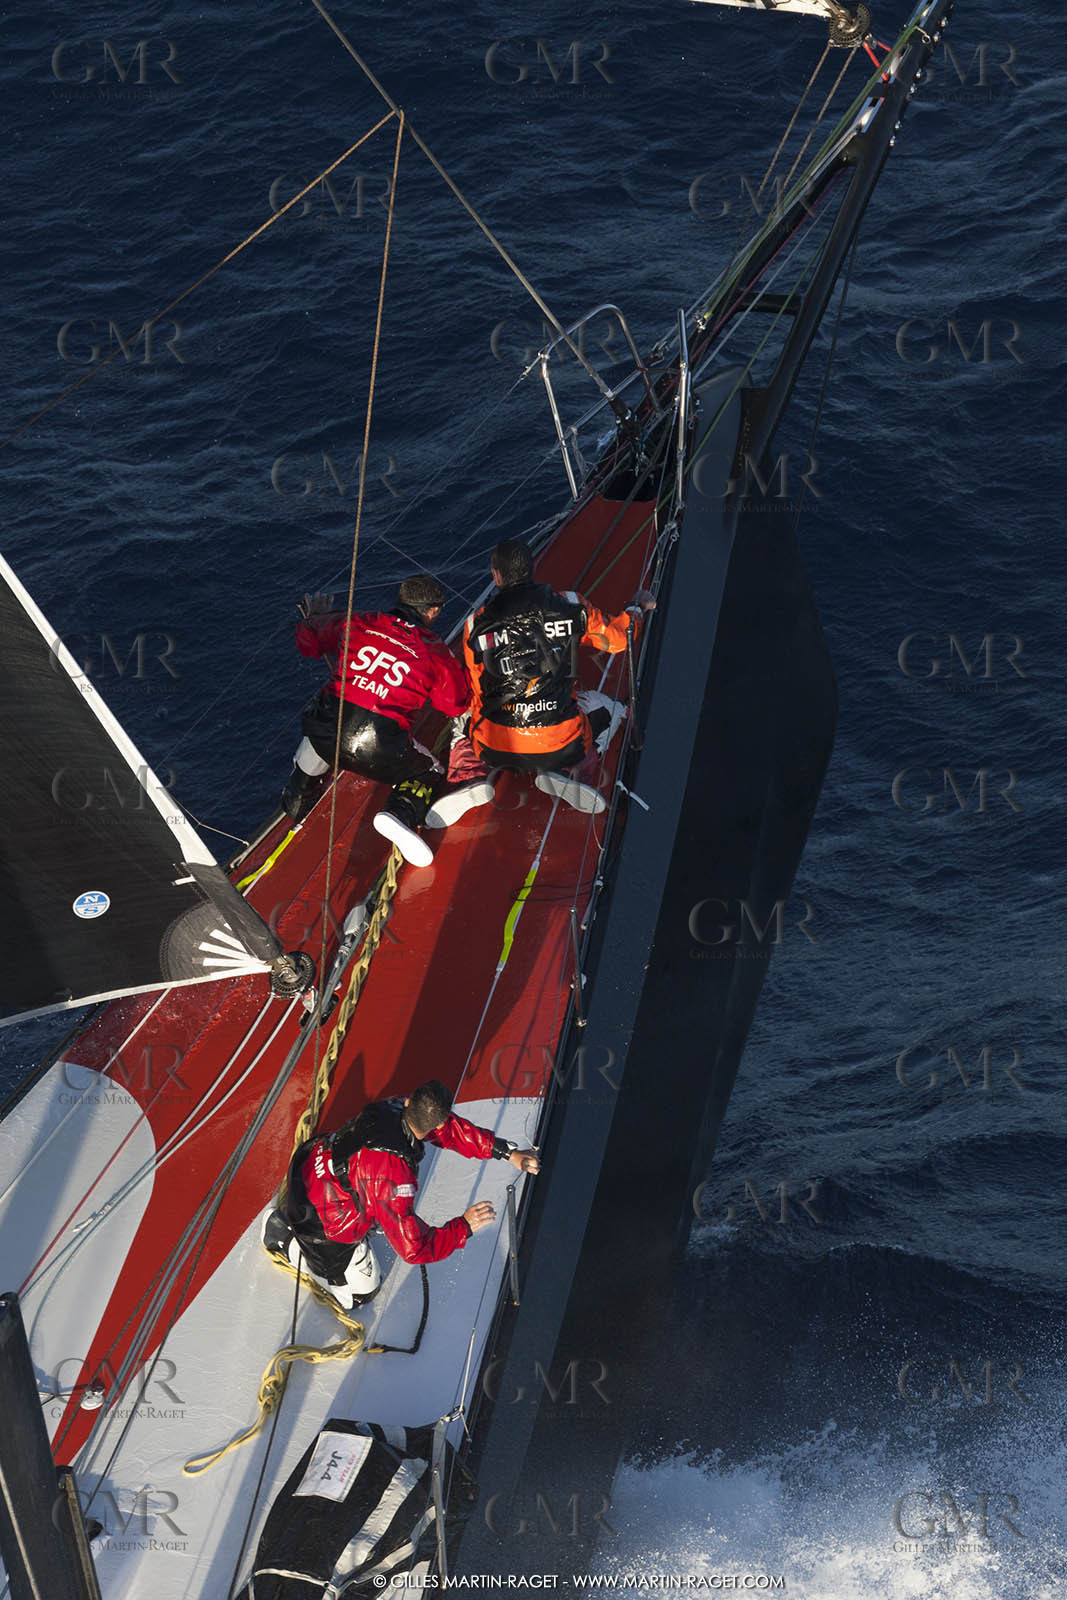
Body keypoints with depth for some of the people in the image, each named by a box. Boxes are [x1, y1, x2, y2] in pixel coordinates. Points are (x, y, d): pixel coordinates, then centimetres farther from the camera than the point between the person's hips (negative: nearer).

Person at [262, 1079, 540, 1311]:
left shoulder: (395, 1108, -18)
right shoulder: (394, 1178, -39)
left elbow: (452, 1128, -3)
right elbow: (414, 1249, -32)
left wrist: (507, 1151, -4)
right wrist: (464, 1227, -25)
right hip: (322, 1221, -8)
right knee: (359, 1293, 14)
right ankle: (282, 1235, 15)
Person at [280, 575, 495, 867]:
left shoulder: (356, 623, 11)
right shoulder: (435, 653, 2)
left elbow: (308, 639, 25)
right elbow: (457, 703, 13)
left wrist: (316, 617, 47)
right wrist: (455, 665, 30)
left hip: (326, 730, 3)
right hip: (380, 746, -3)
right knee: (429, 772, 18)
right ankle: (402, 814, -7)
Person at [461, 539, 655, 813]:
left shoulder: (476, 625, -3)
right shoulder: (570, 607, -5)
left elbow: (476, 689, 9)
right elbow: (616, 639, 12)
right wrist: (638, 608, 35)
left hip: (495, 750, 3)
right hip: (559, 747, -3)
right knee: (609, 707, 27)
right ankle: (556, 772, 0)